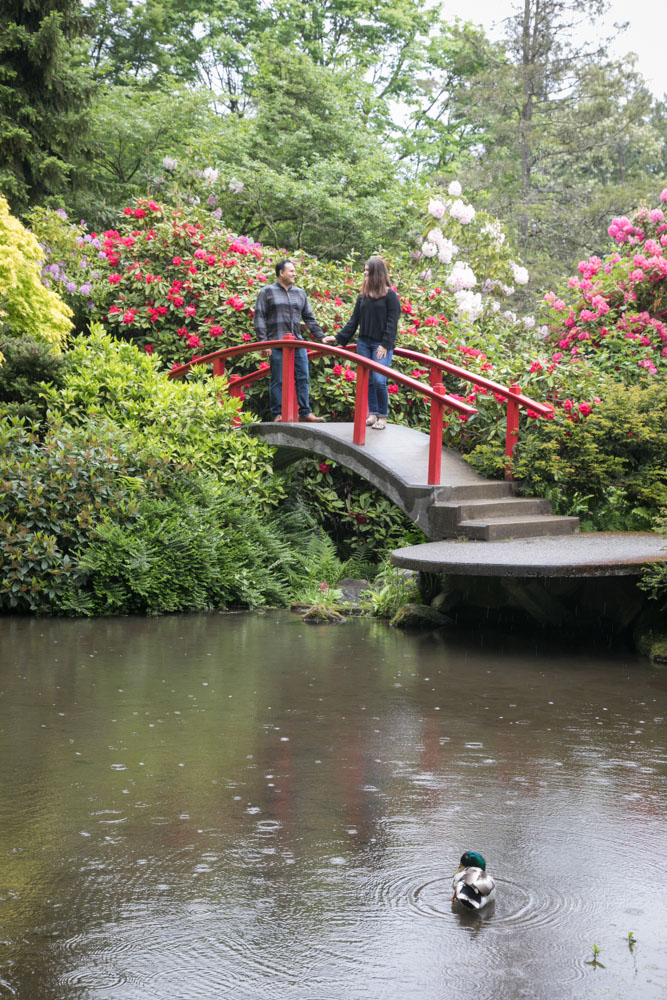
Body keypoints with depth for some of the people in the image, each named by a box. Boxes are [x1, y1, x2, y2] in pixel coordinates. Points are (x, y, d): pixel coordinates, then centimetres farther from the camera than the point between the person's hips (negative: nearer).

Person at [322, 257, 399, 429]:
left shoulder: (390, 295, -3)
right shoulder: (362, 296, 12)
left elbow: (392, 322, -7)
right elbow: (354, 321, 15)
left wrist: (385, 345, -14)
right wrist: (338, 338, 9)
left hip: (381, 344, -5)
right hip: (364, 343, 5)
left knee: (379, 380, -14)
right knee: (367, 380, 4)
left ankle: (383, 417, -3)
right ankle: (372, 414, 13)